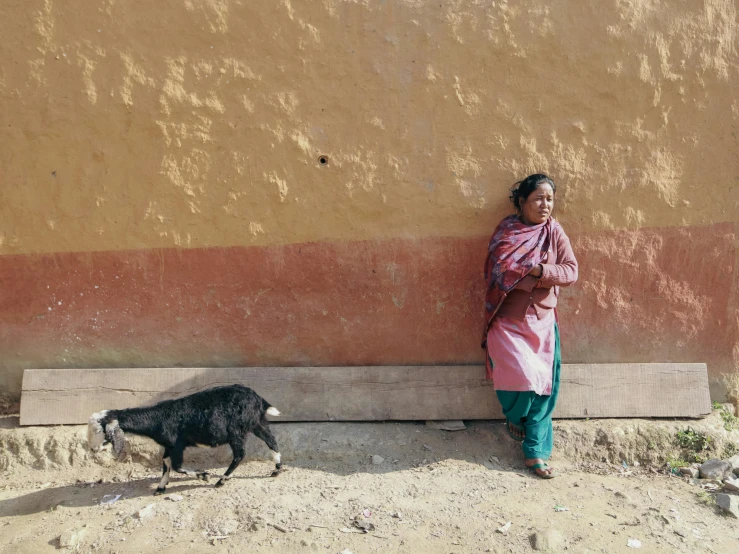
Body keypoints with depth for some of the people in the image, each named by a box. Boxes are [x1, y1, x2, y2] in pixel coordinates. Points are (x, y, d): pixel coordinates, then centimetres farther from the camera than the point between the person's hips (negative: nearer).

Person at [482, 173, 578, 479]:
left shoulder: (554, 232, 4)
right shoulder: (506, 233, -3)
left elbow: (571, 271, -6)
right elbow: (501, 272, -13)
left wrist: (535, 270, -17)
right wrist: (545, 274, -14)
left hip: (543, 321, 3)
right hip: (508, 321, -3)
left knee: (545, 386, 0)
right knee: (525, 377, -17)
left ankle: (535, 451, 14)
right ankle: (514, 418, 18)